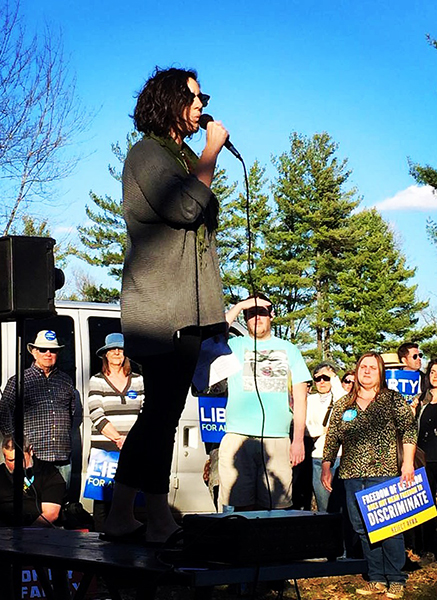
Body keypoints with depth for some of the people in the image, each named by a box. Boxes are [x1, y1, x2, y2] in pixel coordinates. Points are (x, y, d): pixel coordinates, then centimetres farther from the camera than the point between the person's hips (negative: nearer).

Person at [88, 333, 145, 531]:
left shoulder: (138, 380, 14)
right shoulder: (97, 381, 6)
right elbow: (97, 416, -5)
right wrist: (118, 438, -15)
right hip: (104, 449, -2)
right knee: (102, 499, -4)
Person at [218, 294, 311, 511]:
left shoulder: (288, 349, 18)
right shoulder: (235, 346, 12)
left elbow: (300, 396, 14)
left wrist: (298, 439, 5)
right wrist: (238, 307, -6)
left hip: (277, 440, 1)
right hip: (238, 438, -1)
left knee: (276, 509, -3)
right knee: (243, 507, -6)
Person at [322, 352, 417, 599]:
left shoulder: (393, 400, 3)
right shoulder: (342, 405, 13)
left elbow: (409, 429, -4)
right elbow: (332, 438, 16)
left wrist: (408, 462, -13)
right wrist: (326, 467, 9)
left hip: (384, 473, -4)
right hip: (352, 475, 4)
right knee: (364, 529, 4)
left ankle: (396, 580, 3)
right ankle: (377, 579, 12)